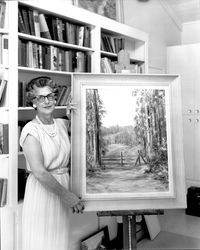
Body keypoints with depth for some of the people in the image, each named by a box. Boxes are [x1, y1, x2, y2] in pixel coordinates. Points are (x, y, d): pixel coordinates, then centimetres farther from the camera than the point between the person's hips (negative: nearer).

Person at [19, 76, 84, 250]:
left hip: (62, 186, 5)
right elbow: (39, 172, -19)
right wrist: (67, 195, -17)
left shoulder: (63, 124, 4)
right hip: (41, 189, -5)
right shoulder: (31, 130, -14)